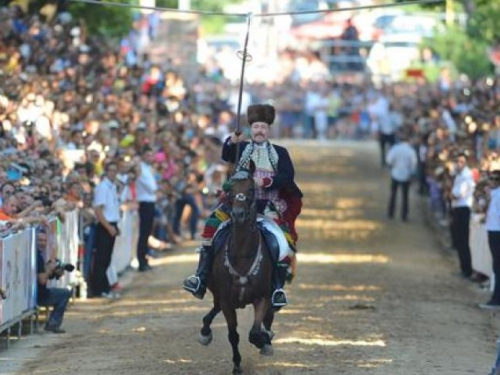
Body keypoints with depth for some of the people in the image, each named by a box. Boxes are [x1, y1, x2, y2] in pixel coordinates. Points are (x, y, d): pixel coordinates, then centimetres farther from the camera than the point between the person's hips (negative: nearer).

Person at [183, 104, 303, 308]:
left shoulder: (280, 153, 13)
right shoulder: (241, 149, 14)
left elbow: (288, 176, -1)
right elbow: (226, 156, -7)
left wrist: (267, 182, -17)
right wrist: (231, 142, -28)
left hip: (269, 204, -1)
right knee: (213, 224, -19)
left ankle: (278, 288, -23)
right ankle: (201, 279, -19)